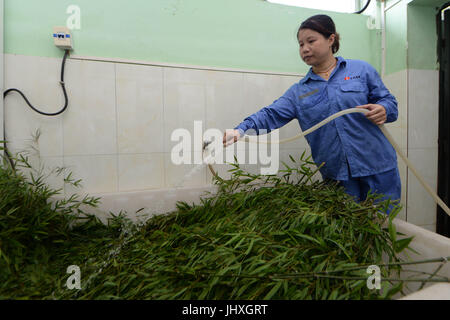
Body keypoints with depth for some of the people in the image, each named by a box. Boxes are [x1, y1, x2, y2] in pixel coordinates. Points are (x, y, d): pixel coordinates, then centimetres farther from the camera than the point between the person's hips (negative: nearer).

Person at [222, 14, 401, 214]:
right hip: (336, 175, 1)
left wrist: (383, 110, -16)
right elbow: (271, 115, -6)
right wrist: (240, 131, -22)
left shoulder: (361, 70, 6)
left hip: (377, 169, 0)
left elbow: (388, 100, 9)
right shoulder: (298, 91, 8)